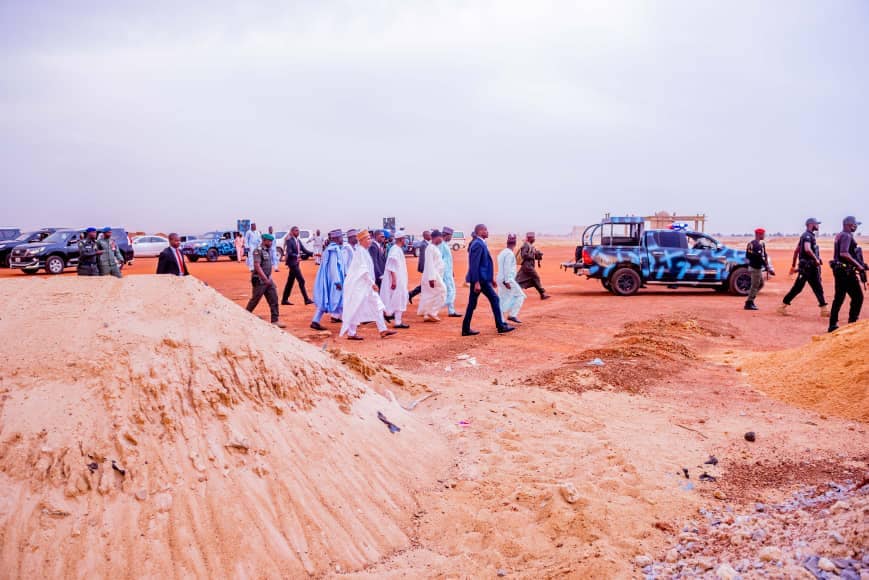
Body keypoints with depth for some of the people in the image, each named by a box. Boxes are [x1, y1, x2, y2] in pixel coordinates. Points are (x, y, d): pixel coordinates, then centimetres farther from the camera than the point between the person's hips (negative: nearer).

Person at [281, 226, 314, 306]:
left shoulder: (298, 241, 12)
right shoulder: (289, 241, -12)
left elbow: (304, 250, 8)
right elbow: (289, 253, -20)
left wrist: (312, 254, -8)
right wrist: (298, 256, -33)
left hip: (297, 263, 8)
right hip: (292, 262, -8)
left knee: (290, 281, 12)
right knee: (301, 281, -9)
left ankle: (284, 300, 19)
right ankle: (306, 299, -6)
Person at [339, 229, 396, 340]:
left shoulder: (364, 251, 13)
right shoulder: (360, 251, -16)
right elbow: (364, 270, -20)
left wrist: (372, 283, 17)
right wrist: (372, 283, -18)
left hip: (366, 284, 10)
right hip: (359, 284, -10)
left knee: (376, 306, 7)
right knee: (356, 309, -1)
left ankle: (383, 330, 9)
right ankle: (351, 333, 8)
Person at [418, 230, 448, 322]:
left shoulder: (435, 247, 14)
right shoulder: (431, 248, -16)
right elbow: (429, 263, -21)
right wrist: (431, 278, -25)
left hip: (436, 275, 9)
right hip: (433, 275, -9)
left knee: (430, 295, 10)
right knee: (441, 292, -6)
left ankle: (427, 315, 14)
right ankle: (432, 313, -2)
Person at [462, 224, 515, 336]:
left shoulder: (480, 243, 16)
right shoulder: (478, 244, -15)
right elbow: (474, 265, -20)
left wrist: (491, 278, 22)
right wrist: (477, 282, -24)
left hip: (482, 278, 10)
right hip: (480, 279, -10)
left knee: (472, 303, 9)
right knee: (494, 299, -1)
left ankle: (466, 329, 11)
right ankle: (500, 326, 5)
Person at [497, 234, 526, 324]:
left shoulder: (502, 252, 14)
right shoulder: (510, 253, -14)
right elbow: (507, 268, -20)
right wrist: (507, 281, -22)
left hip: (500, 279, 9)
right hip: (508, 279, -9)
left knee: (502, 299, 8)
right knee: (520, 296, 1)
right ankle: (512, 315, -3)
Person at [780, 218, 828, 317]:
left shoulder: (809, 236, 18)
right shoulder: (807, 235, -12)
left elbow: (796, 251, 21)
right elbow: (807, 249, -31)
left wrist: (793, 265, 22)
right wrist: (816, 259, -22)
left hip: (812, 267, 10)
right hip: (807, 267, -10)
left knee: (818, 289, 7)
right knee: (797, 288, -5)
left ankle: (824, 310, 8)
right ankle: (783, 306, 3)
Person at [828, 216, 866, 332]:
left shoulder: (840, 235, 17)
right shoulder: (847, 236, -14)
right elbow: (844, 253, -27)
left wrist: (859, 264, 19)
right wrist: (858, 265, -22)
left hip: (839, 270, 10)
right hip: (846, 271, -10)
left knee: (839, 298, 11)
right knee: (858, 297, -1)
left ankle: (833, 324, 13)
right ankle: (852, 322, 2)